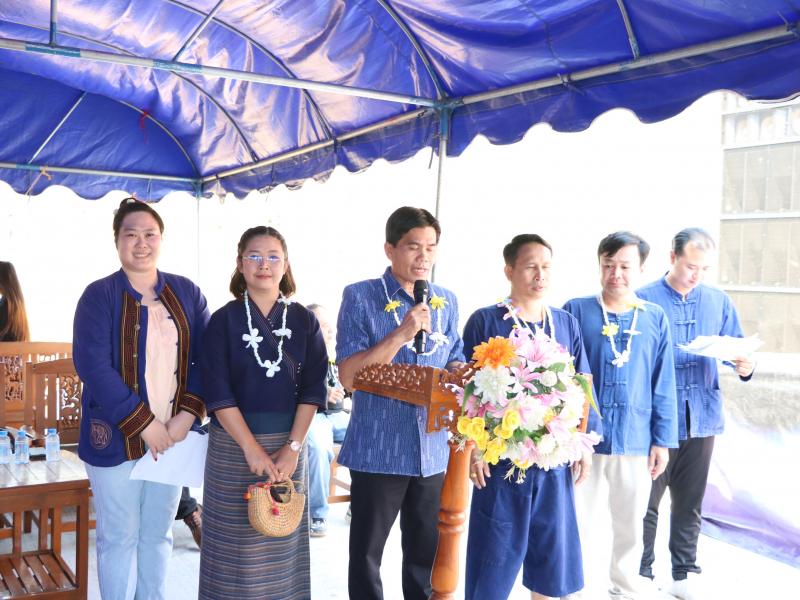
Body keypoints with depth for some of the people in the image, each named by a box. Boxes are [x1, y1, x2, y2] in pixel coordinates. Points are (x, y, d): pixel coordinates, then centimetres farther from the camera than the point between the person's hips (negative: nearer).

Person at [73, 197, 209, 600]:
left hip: (174, 435, 3)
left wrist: (188, 415, -11)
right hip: (115, 437, -3)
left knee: (158, 534, 15)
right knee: (119, 537, 7)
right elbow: (93, 366, -14)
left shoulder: (186, 293, 5)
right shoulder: (99, 295, -5)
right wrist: (143, 423, -17)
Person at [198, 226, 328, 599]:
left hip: (289, 442, 2)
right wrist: (252, 449, -15)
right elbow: (218, 392, -9)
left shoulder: (304, 321, 2)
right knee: (235, 540, 5)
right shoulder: (224, 320, -4)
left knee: (284, 537, 10)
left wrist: (292, 446, -11)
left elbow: (312, 388, -2)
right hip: (234, 442, -2)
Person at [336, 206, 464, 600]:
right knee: (367, 553, 11)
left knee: (427, 554, 16)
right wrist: (401, 334, -22)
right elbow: (349, 376, -15)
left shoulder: (447, 302, 7)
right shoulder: (360, 296, -8)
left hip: (433, 450, 4)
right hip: (378, 450, -4)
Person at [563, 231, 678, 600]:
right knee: (577, 521, 10)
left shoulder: (655, 318, 2)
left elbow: (663, 386, 4)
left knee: (630, 524, 17)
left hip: (636, 441, 2)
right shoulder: (576, 311, -5)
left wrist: (662, 439, 2)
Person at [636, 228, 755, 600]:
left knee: (689, 504, 15)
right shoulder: (643, 300, -6)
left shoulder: (719, 302, 7)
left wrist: (744, 366, -12)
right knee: (646, 503, 5)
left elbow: (737, 348, 9)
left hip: (703, 418, 4)